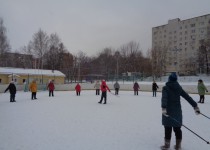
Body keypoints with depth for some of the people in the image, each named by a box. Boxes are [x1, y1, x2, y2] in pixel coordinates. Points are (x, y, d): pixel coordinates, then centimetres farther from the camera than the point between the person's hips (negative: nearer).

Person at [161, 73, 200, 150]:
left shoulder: (166, 88, -9)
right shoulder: (179, 88, 5)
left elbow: (164, 98, -25)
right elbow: (188, 97, 4)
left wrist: (163, 108, -36)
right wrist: (195, 106, 6)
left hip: (168, 111, -4)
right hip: (177, 111, 4)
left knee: (168, 129, 5)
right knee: (177, 129, 13)